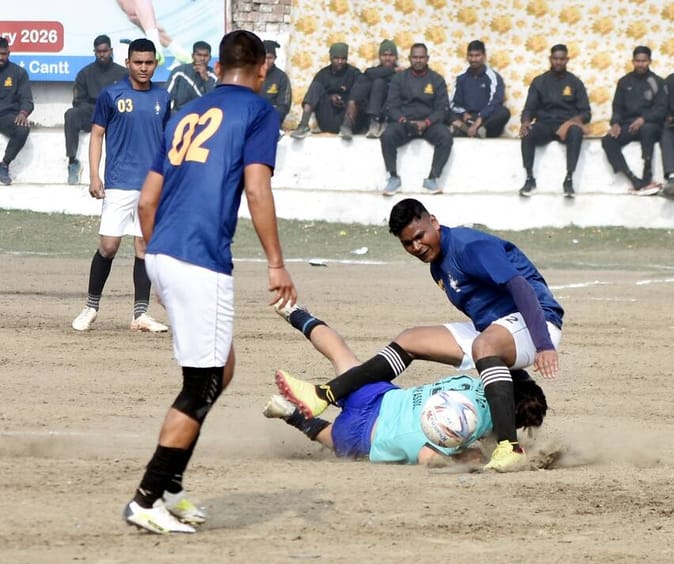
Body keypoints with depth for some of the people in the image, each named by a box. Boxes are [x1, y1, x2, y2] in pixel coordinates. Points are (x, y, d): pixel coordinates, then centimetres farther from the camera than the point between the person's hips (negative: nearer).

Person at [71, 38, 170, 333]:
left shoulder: (162, 97, 10)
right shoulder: (111, 95, 0)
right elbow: (97, 135, 2)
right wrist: (94, 176, -7)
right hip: (119, 184, -3)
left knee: (145, 247, 3)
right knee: (108, 245, -7)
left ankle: (141, 314, 7)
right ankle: (91, 307, 8)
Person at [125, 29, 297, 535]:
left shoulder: (188, 115, 22)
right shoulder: (258, 111, 1)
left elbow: (147, 200, 20)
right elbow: (256, 189, -12)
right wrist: (276, 263, -12)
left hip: (162, 255, 8)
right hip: (202, 262, -8)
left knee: (219, 370, 19)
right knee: (202, 388, -2)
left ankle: (170, 488, 19)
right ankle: (147, 500, -3)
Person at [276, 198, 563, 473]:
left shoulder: (469, 246, -19)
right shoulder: (438, 266, 11)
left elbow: (520, 286, -29)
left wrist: (543, 346, -38)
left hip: (536, 322, -10)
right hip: (490, 328, 10)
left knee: (484, 344, -41)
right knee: (410, 340, 5)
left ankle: (510, 448, -51)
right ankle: (324, 396, -2)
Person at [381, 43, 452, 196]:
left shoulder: (437, 80, 8)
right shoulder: (399, 78, 10)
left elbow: (443, 108, 2)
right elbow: (391, 106, 3)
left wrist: (426, 123, -16)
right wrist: (402, 120, -18)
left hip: (429, 123, 0)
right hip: (403, 122, 0)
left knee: (445, 137, -31)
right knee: (387, 136, -32)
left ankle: (432, 179, -23)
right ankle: (394, 178, -19)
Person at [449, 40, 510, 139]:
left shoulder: (492, 77, 0)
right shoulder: (462, 78, 12)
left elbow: (495, 102, -14)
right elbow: (453, 103, 10)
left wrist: (479, 119, -27)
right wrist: (464, 113, -12)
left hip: (486, 120, -2)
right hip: (468, 118, 3)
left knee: (504, 112, -34)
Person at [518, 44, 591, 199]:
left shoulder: (575, 83, 8)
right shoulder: (539, 81, 10)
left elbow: (586, 113, 3)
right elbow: (529, 109, 6)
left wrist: (571, 122, -20)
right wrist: (526, 122, -19)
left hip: (567, 126, -1)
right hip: (544, 126, 1)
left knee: (576, 132, -38)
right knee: (527, 133, -33)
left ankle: (569, 179, -36)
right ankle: (529, 178, -26)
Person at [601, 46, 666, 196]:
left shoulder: (657, 82, 5)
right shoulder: (624, 82, 15)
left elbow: (661, 109, -3)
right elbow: (617, 107, 12)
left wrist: (644, 119, -20)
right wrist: (615, 123, -9)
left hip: (649, 124, -3)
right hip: (628, 125, 3)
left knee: (647, 129, -40)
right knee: (608, 141, -27)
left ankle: (647, 179, -38)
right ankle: (636, 181, -37)